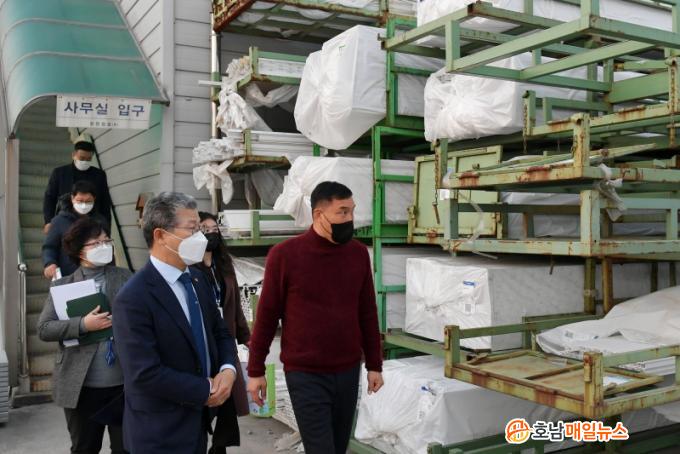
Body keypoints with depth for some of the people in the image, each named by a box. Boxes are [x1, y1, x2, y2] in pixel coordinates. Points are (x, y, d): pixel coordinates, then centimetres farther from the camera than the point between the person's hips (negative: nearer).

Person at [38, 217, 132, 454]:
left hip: (123, 382, 1)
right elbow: (44, 329, -6)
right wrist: (82, 325, -18)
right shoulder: (63, 286, 1)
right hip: (81, 386, 0)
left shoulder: (125, 278, 3)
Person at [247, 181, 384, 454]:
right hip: (305, 375, -4)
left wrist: (374, 364, 9)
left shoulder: (358, 253, 2)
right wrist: (255, 371, -1)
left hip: (348, 372, 4)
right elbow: (267, 316, -4)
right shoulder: (284, 254, -10)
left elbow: (367, 313, 8)